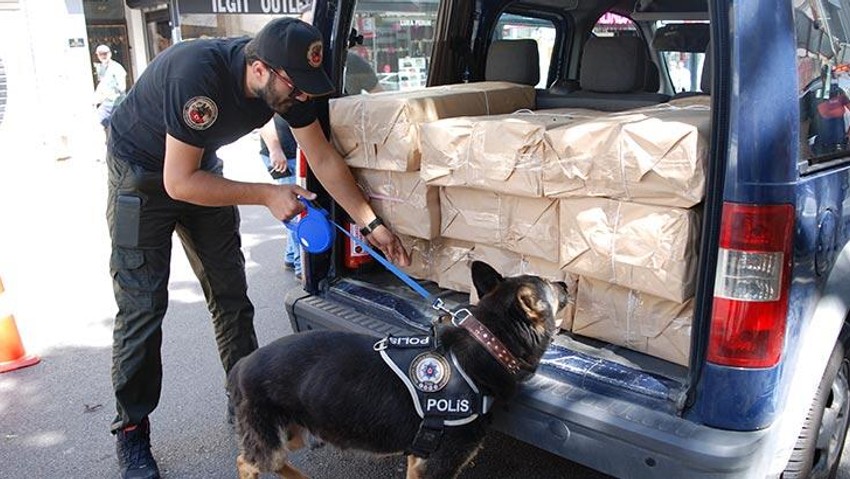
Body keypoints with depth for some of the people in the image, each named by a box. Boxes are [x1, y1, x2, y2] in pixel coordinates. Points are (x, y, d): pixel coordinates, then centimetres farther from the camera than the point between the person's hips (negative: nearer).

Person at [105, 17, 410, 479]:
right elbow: (179, 183, -32)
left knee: (230, 293, 5)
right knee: (142, 305, -7)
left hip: (201, 168, 6)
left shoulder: (286, 80, -18)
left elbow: (324, 158, -9)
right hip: (142, 172, -6)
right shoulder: (199, 75, -38)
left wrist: (371, 223, -12)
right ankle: (131, 430, 8)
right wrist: (267, 194, -29)